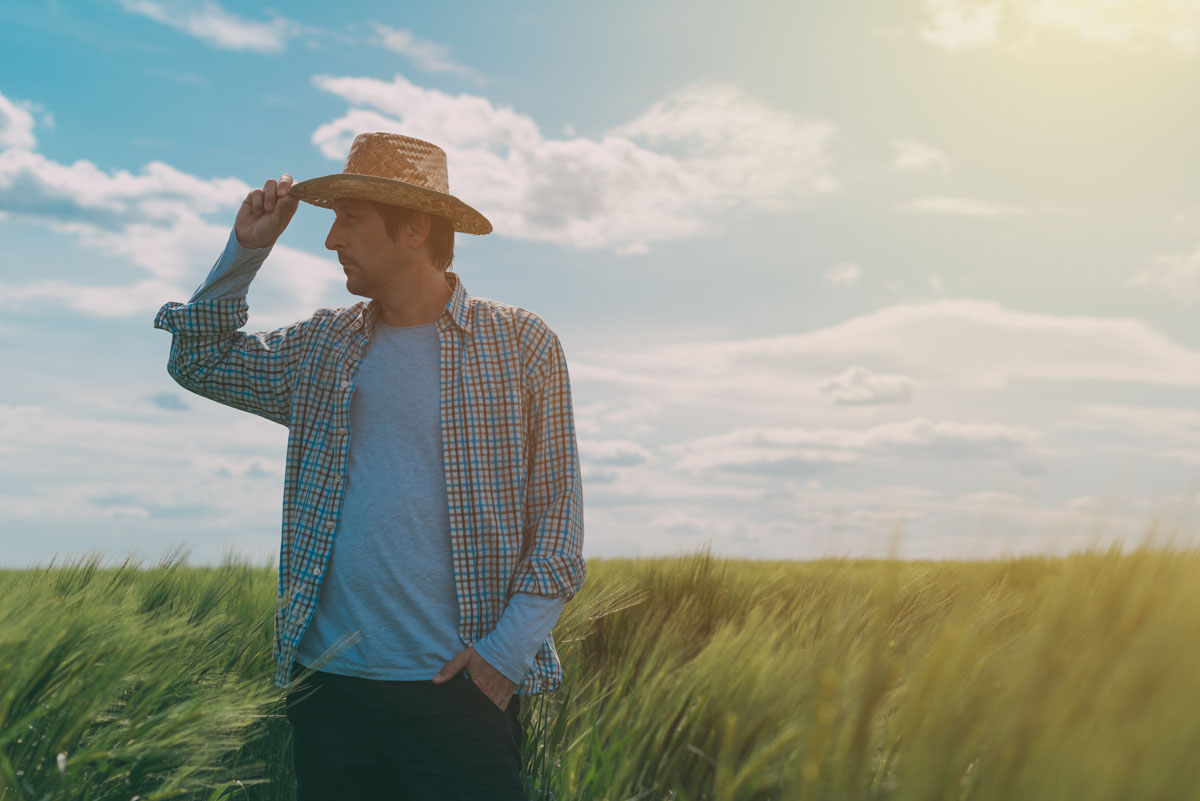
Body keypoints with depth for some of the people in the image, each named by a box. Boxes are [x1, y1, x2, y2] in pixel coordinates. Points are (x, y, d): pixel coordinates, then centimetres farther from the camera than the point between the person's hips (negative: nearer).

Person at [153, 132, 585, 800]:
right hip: (328, 680, 4)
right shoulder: (322, 346, 9)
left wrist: (510, 649, -11)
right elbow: (200, 361, 20)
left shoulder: (522, 344, -2)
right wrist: (246, 249, 7)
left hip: (462, 689, -3)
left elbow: (558, 512, -2)